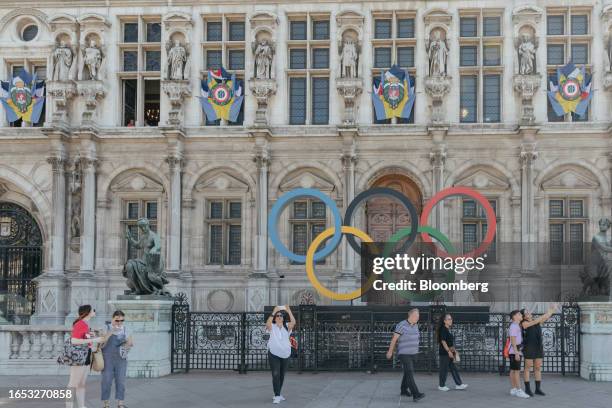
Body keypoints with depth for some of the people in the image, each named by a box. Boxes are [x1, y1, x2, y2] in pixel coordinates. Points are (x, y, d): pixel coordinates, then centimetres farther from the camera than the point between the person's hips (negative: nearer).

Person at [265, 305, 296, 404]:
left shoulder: (286, 326, 6)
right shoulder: (272, 327, 0)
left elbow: (293, 322, -14)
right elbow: (267, 323, -23)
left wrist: (289, 311, -15)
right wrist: (274, 312, -23)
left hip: (285, 354, 3)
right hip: (274, 354, -3)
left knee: (282, 375, 13)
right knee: (276, 374, -12)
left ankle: (278, 394, 27)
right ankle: (277, 396, -13)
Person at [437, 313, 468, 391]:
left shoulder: (448, 330, 14)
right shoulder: (443, 329, -15)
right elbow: (443, 341, -20)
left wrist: (454, 350, 19)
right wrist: (449, 351, -22)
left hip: (450, 352, 9)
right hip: (444, 352, -9)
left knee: (454, 369, 9)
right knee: (444, 369, -1)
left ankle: (458, 384, 12)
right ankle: (441, 386, 8)